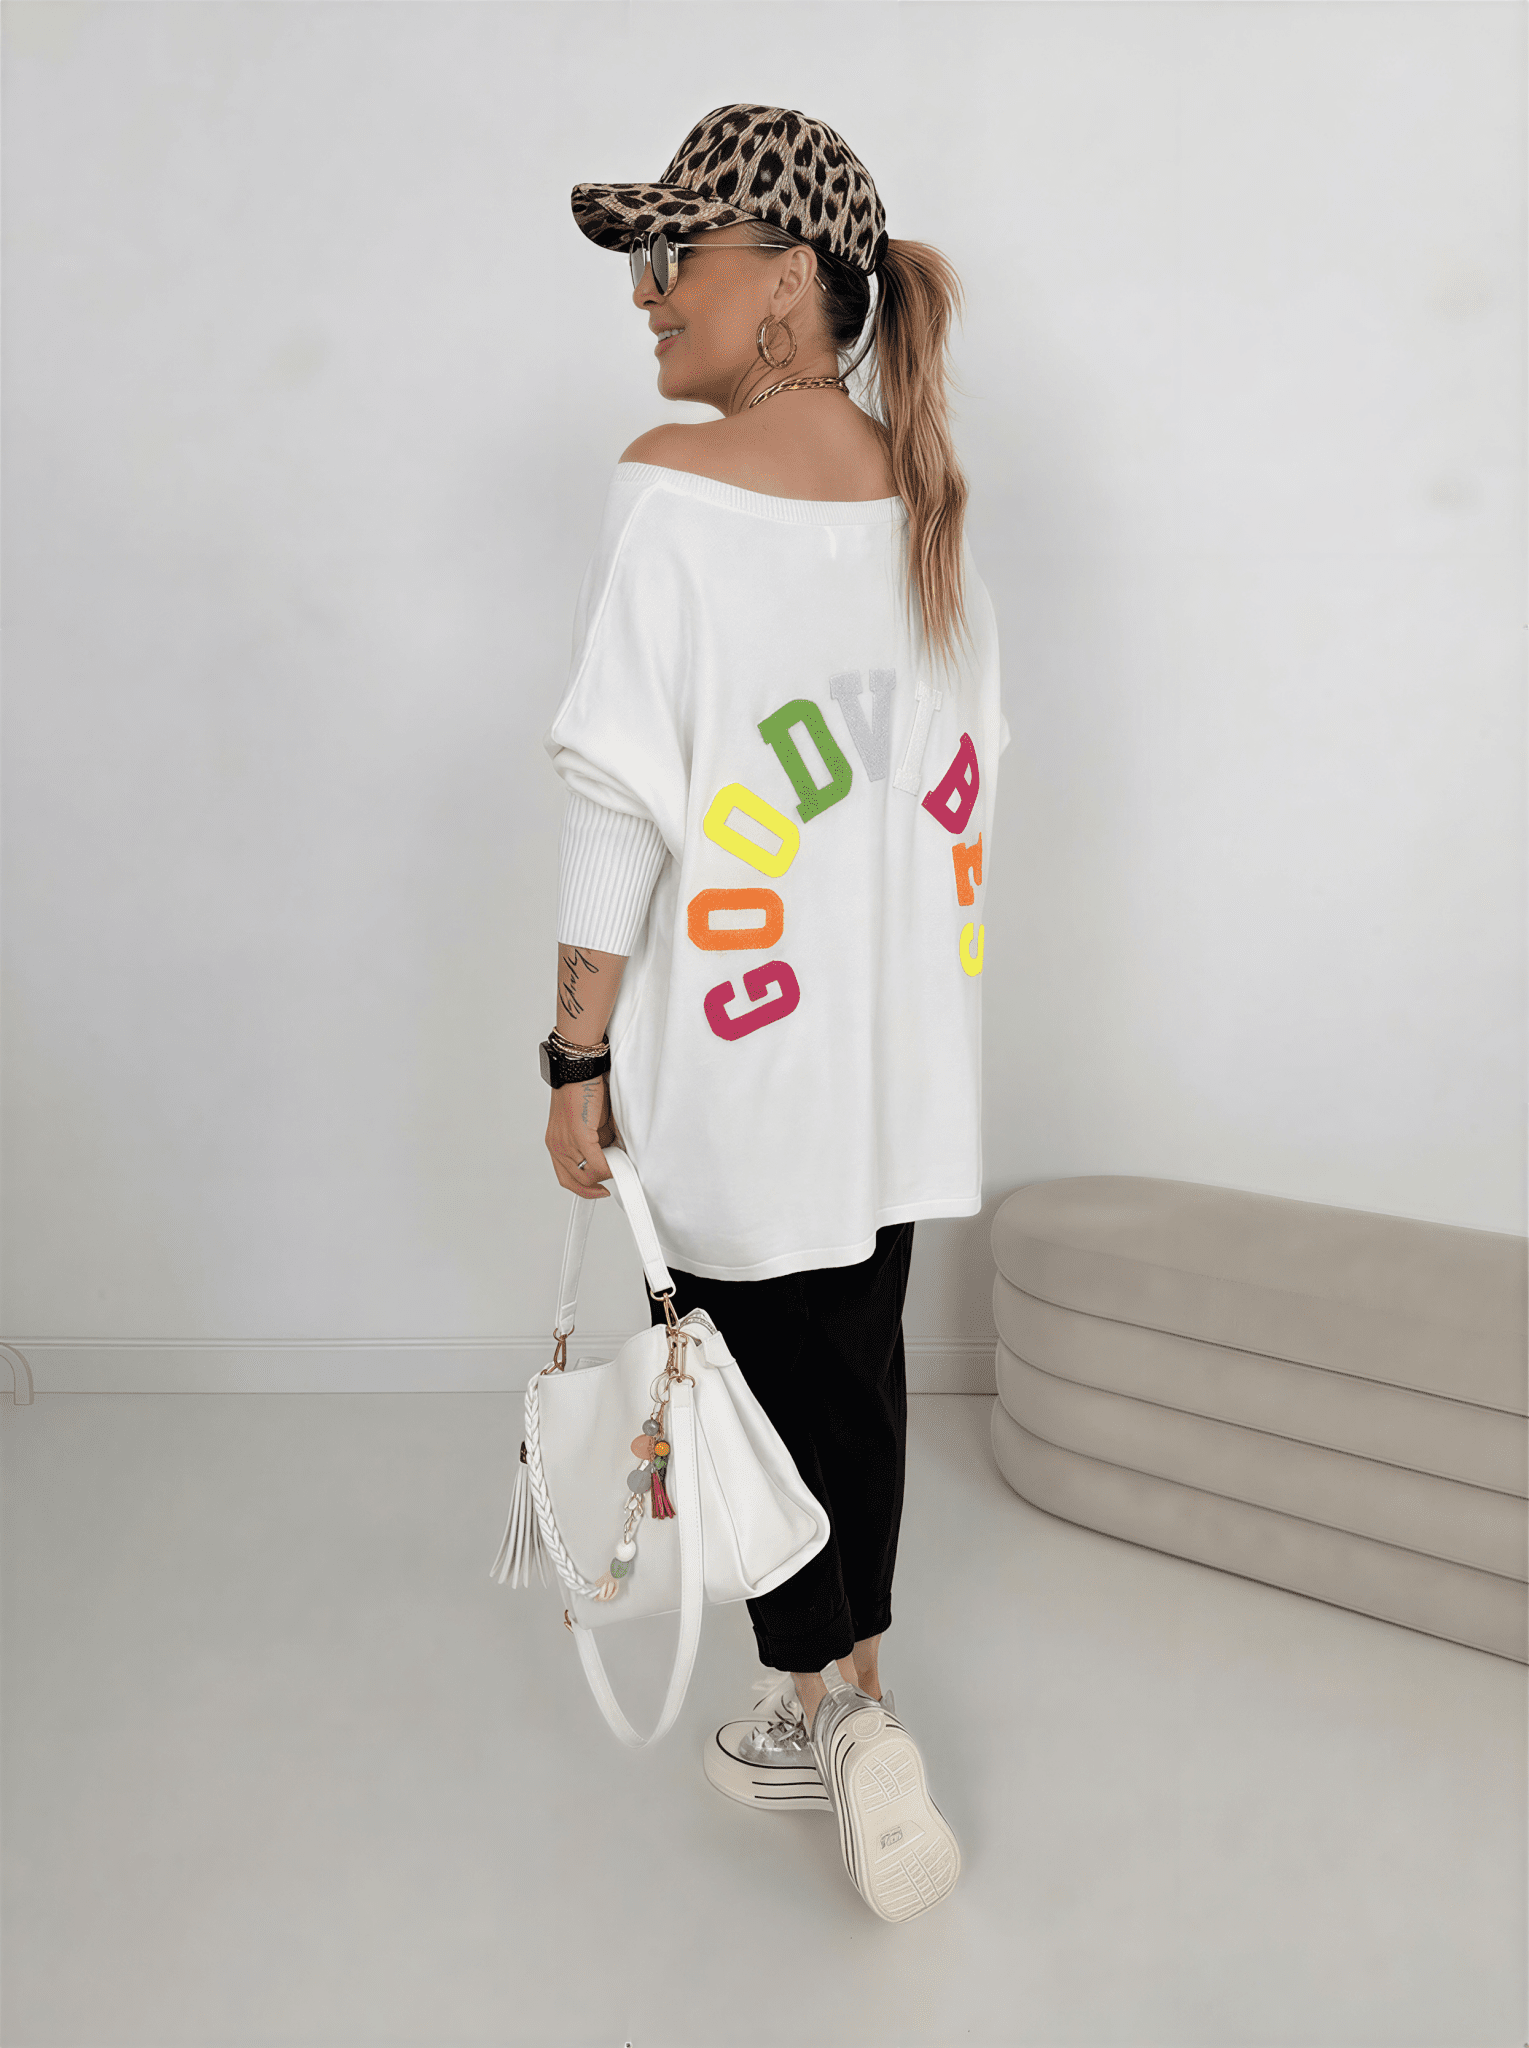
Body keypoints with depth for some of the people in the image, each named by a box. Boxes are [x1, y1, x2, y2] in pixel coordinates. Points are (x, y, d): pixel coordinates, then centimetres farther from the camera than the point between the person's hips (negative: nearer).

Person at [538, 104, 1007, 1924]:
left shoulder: (672, 489, -13)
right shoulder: (926, 496, 6)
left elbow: (623, 797, -16)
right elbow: (970, 765, 11)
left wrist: (580, 1053, -10)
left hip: (740, 1041, -6)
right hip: (902, 1040, 6)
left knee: (758, 1356, 9)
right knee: (859, 1355, 16)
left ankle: (835, 1710, 9)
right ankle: (845, 1699, 31)